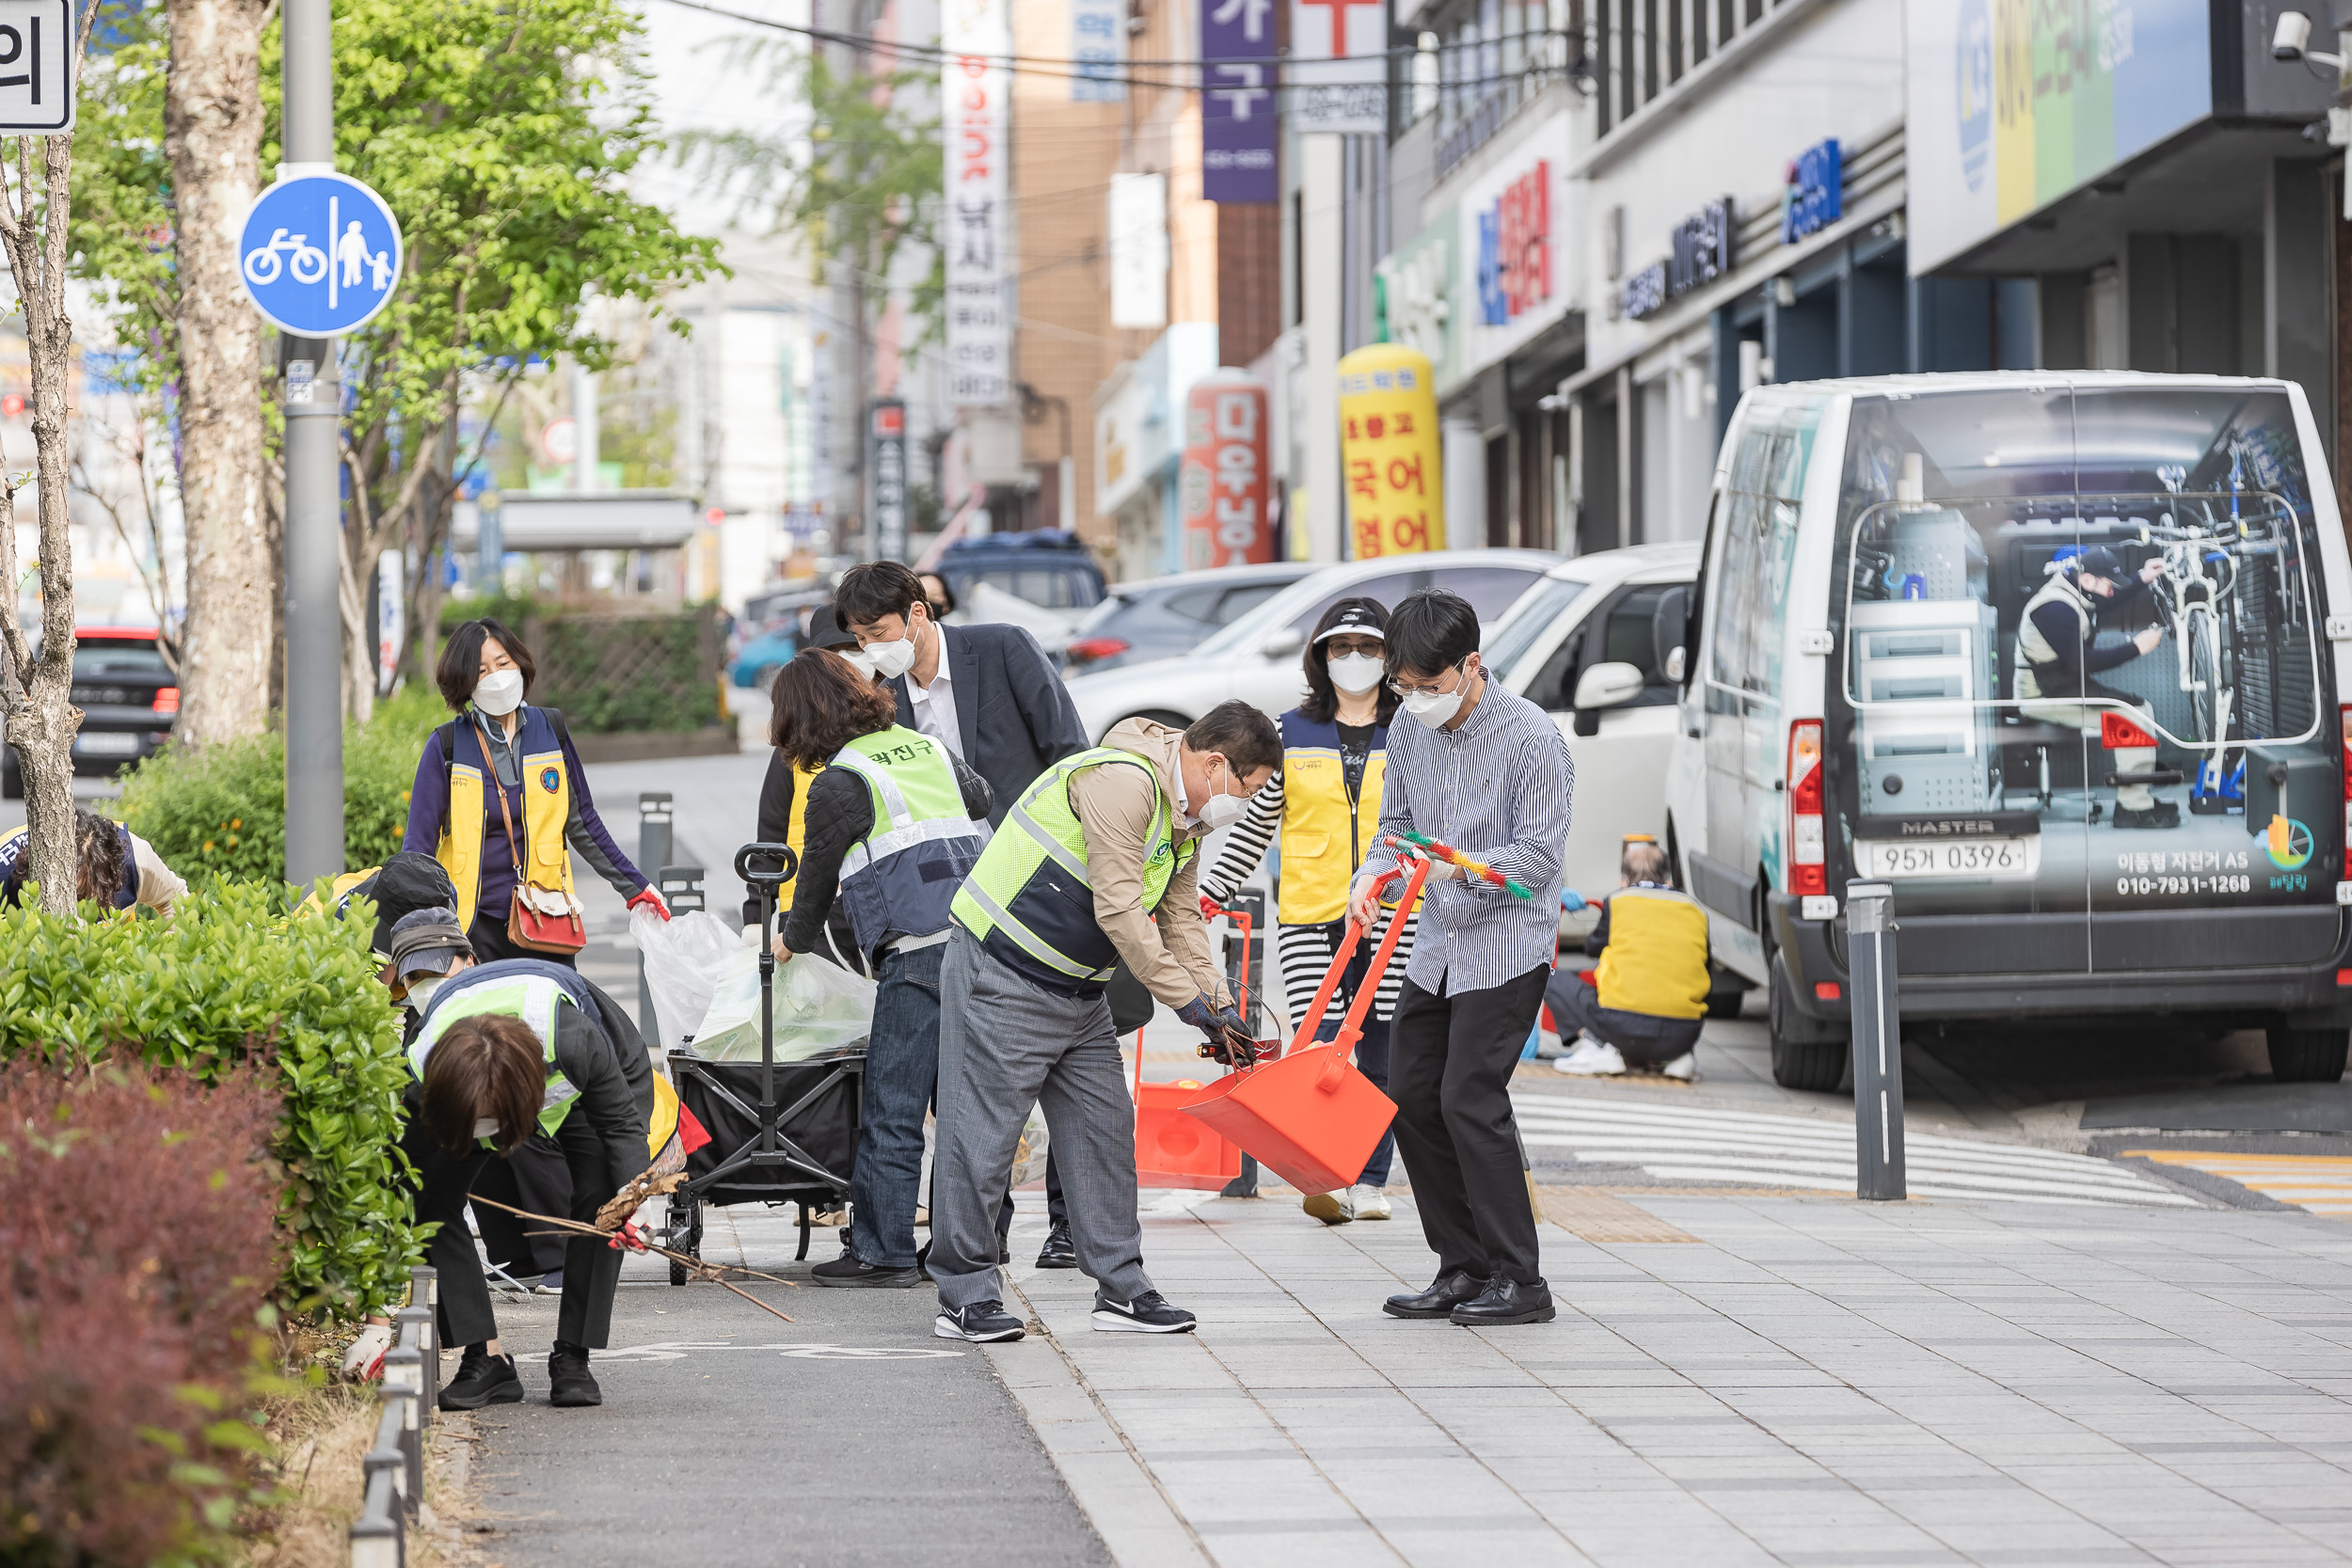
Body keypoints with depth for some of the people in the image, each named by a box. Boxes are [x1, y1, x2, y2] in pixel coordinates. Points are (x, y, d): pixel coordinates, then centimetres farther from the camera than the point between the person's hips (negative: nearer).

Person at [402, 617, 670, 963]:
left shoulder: (551, 731, 7)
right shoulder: (446, 747, -1)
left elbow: (583, 826, 16)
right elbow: (419, 843, 1)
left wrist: (635, 889, 17)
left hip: (546, 923, 2)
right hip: (472, 924, -2)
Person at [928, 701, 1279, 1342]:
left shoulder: (1186, 818, 9)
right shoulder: (1123, 783, -23)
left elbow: (1182, 920, 14)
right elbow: (1118, 912, -25)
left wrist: (1220, 1005, 2)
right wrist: (1187, 1000, -19)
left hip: (1078, 990, 10)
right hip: (1002, 976, -10)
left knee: (1105, 1130, 8)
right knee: (983, 1133, -6)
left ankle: (1122, 1289, 14)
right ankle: (964, 1296, 0)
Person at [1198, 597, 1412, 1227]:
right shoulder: (1290, 733, 7)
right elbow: (1255, 827, 12)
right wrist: (1207, 893, 8)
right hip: (1309, 917, 0)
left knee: (1380, 1056, 3)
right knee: (1320, 1051, -11)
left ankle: (1371, 1181, 13)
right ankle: (1326, 1180, -12)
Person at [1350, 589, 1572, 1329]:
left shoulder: (1531, 737, -16)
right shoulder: (1409, 732, 4)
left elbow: (1538, 855, -16)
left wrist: (1461, 866, -30)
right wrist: (1374, 875, -8)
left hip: (1506, 947, -7)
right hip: (1437, 946, 8)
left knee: (1470, 1099, -12)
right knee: (1412, 1098, 6)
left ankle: (1519, 1280, -5)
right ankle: (1464, 1267, 17)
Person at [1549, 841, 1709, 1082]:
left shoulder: (1618, 901, 8)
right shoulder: (1695, 910, 15)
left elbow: (1592, 948, 23)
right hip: (1682, 1035, 4)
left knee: (1552, 979, 17)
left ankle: (1596, 1046, -2)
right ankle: (1680, 1056, 12)